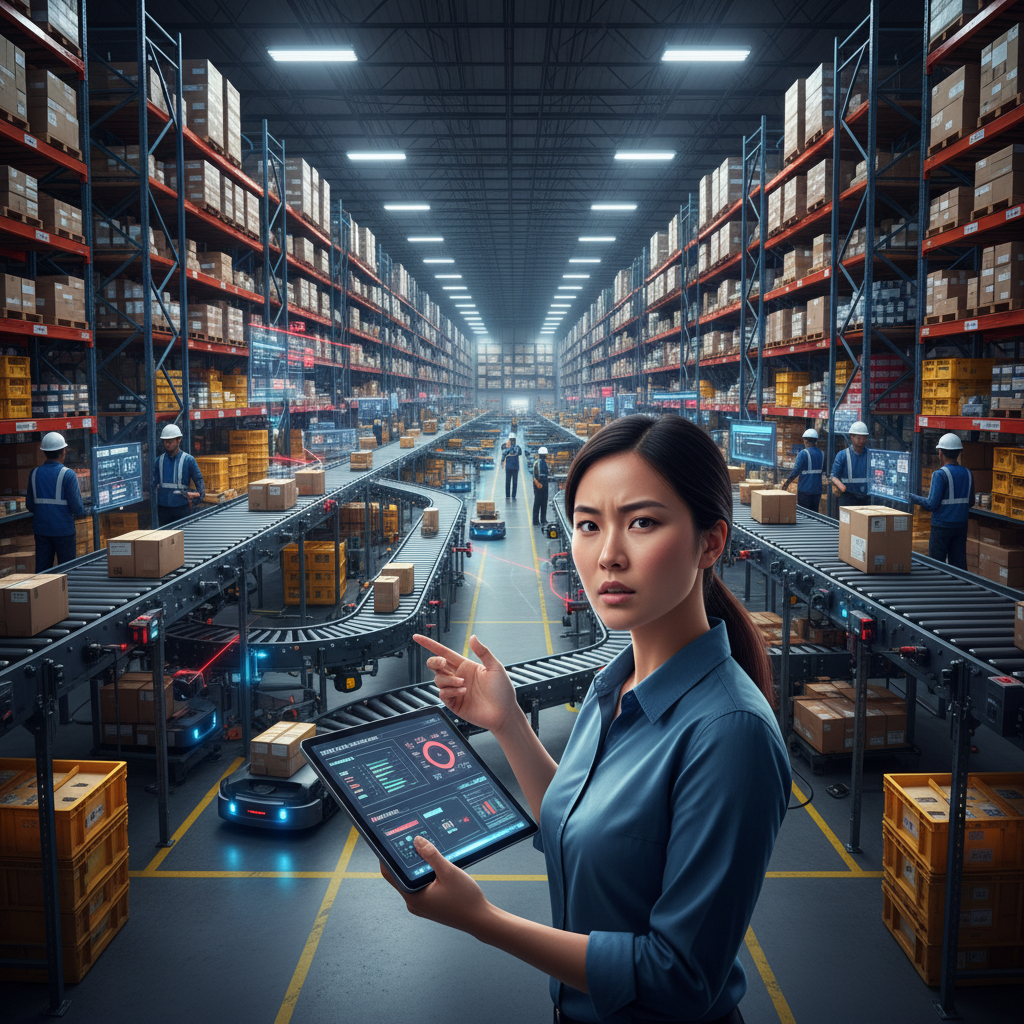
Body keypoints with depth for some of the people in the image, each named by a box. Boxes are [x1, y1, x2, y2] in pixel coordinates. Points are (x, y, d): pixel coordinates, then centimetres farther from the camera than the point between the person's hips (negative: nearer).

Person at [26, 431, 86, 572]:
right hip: (63, 529, -5)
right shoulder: (68, 474, -12)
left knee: (41, 569, 10)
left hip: (41, 528, 5)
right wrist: (82, 511, 9)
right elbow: (76, 506, -13)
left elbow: (29, 505, 8)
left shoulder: (34, 473, 3)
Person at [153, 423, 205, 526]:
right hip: (163, 507, 3)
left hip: (182, 507, -3)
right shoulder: (159, 461, 10)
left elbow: (198, 480, -1)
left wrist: (200, 494, -14)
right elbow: (154, 482, 12)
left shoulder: (188, 460, 0)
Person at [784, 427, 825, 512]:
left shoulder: (803, 454, -13)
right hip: (817, 490, 6)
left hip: (805, 490, -6)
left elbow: (796, 471, -17)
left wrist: (788, 481, -1)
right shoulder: (821, 453, 7)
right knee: (814, 512, 12)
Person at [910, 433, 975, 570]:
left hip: (942, 526, -6)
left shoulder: (940, 474, -14)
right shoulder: (968, 474, 5)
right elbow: (971, 502, 13)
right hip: (961, 526, 6)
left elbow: (931, 504, -17)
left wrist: (913, 498, -3)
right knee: (959, 564, 10)